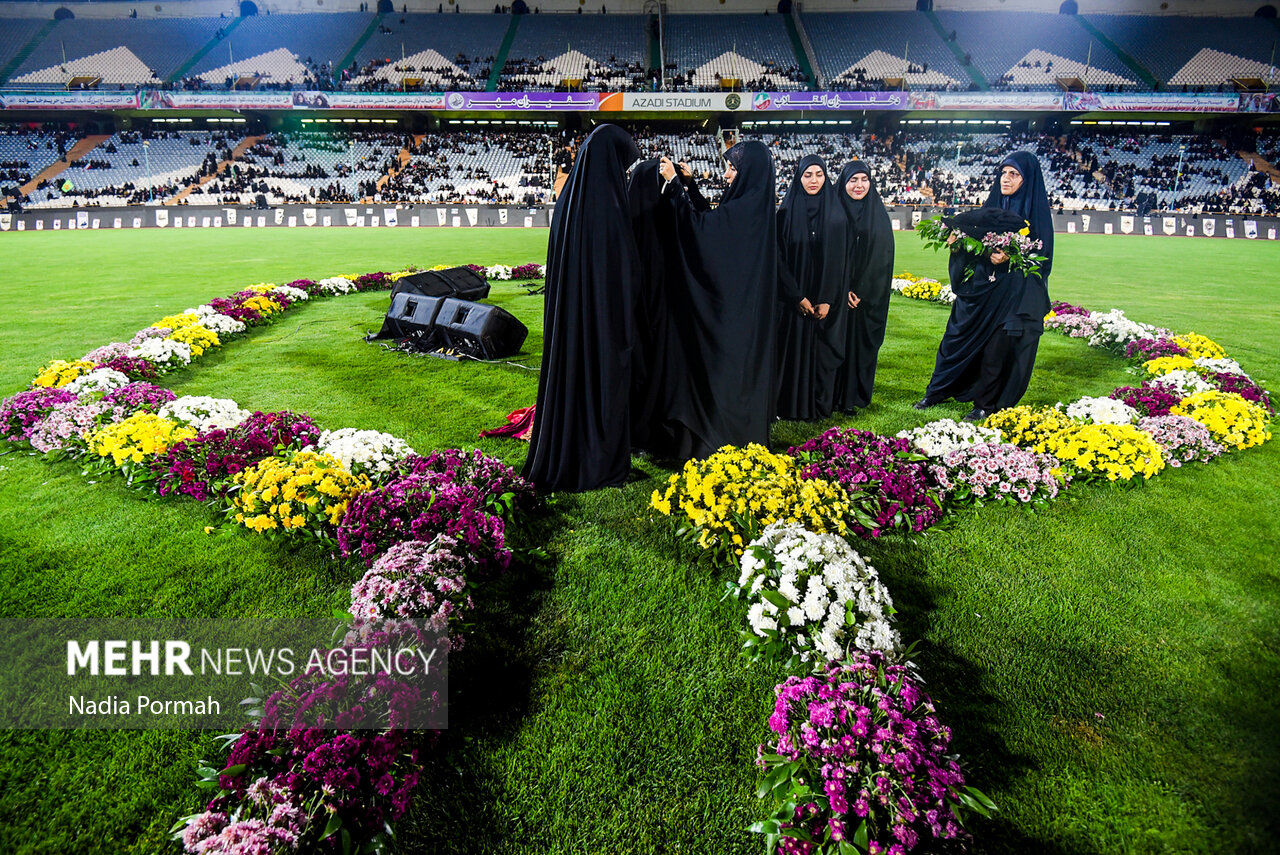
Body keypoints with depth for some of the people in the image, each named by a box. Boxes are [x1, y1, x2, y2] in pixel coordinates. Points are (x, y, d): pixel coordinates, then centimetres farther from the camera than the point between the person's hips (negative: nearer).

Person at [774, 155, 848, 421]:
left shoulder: (836, 213, 3)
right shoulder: (787, 212, 0)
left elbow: (839, 259, 0)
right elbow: (780, 257, -5)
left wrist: (828, 299, -9)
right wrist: (798, 296, -11)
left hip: (826, 297, 1)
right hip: (793, 297, -1)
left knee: (822, 350, 5)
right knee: (793, 349, 1)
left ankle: (820, 405, 16)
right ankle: (791, 406, 13)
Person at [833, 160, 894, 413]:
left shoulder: (879, 215, 6)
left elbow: (881, 258, 1)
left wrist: (861, 292, -8)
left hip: (869, 295, 1)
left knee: (862, 343, 4)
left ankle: (853, 397, 15)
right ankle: (834, 396, 10)